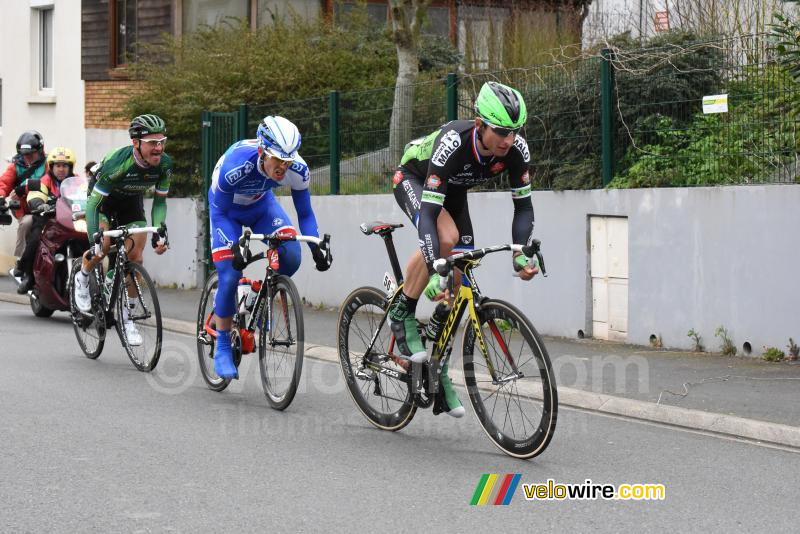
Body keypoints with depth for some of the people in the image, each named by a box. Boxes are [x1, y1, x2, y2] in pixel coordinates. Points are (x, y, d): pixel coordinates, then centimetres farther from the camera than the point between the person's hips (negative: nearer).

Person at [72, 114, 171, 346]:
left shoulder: (164, 164, -25)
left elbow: (159, 202, -11)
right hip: (103, 197, -4)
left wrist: (158, 233, -24)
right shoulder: (118, 163, -39)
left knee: (136, 255, -9)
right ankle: (83, 277, 8)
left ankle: (127, 316, 2)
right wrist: (94, 240, -41)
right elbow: (94, 203, -33)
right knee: (104, 244, -26)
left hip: (131, 201, 4)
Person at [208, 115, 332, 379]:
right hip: (228, 211, -3)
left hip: (261, 206, 3)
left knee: (291, 257, -22)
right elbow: (219, 212, -27)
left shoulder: (298, 170, -30)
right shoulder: (234, 166, -40)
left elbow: (305, 213, -15)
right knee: (230, 276, -15)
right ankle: (222, 349, 2)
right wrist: (236, 246, -42)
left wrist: (317, 249, -29)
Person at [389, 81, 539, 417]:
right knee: (445, 235, -35)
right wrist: (435, 271, -53)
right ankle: (402, 313, -15)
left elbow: (523, 206, -19)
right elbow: (428, 213, -45)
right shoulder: (453, 143, -42)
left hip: (452, 190, 5)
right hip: (412, 179, -5)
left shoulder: (516, 149, -28)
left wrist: (520, 255, -36)